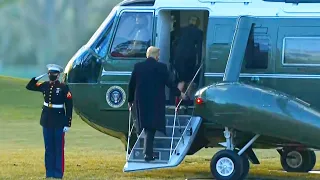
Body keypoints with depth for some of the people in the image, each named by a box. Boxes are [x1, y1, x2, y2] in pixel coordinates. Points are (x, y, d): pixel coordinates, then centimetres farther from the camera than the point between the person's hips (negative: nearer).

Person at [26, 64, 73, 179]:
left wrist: (68, 124, -12)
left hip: (59, 121, -5)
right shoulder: (45, 86, 6)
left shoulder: (64, 87, -9)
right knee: (48, 148, 9)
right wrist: (39, 77, 1)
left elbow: (69, 106, -9)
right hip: (47, 121, 5)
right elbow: (29, 87, 14)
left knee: (59, 148, 0)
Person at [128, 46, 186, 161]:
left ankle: (148, 152, 16)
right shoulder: (161, 67, -7)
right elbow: (168, 83, -2)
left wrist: (130, 100, 19)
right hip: (155, 102, -4)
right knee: (151, 128, -3)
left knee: (147, 127, 15)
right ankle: (148, 153, -10)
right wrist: (179, 93, 13)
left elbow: (131, 85, 8)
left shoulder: (138, 66, 4)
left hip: (141, 101, 4)